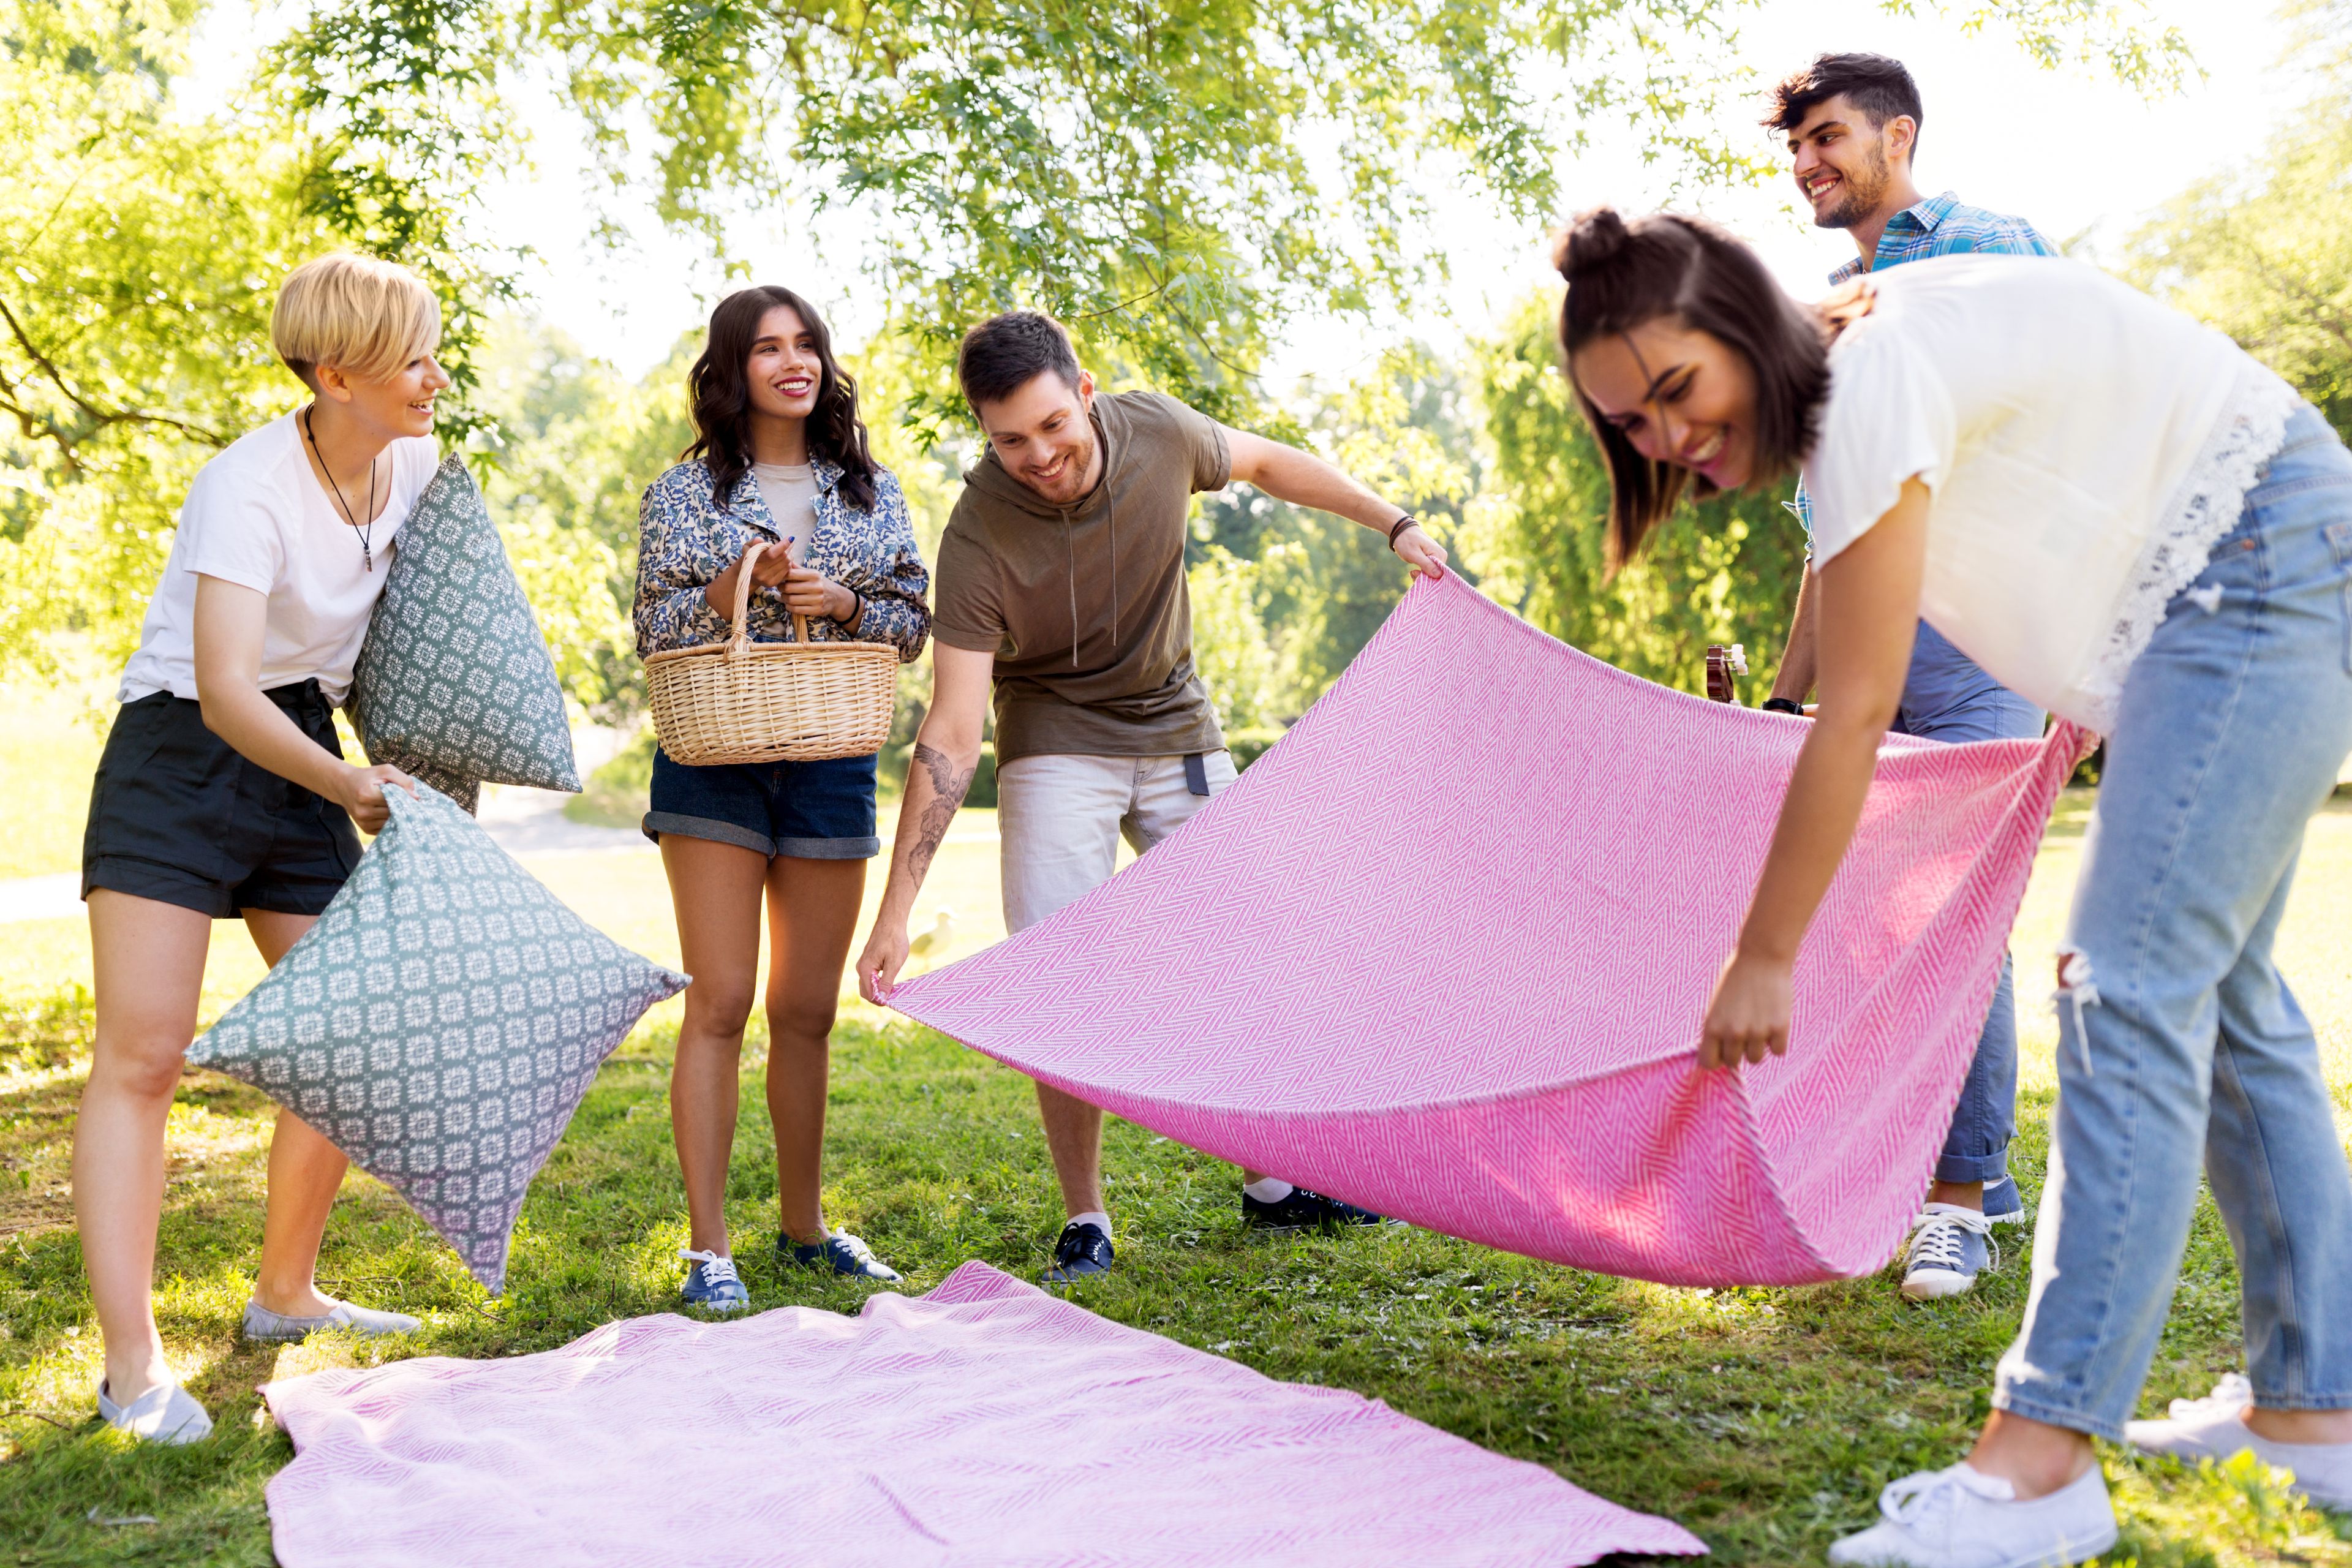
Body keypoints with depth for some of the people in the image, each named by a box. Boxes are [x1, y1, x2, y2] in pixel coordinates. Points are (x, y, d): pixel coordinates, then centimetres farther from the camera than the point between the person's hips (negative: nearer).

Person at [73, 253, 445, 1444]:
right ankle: (133, 1365, -7)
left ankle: (285, 1293, 24)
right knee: (141, 1057, -10)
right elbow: (225, 692, -31)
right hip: (179, 757, -7)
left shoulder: (415, 463, 0)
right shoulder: (247, 488, -21)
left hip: (304, 765, 7)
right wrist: (348, 787, -41)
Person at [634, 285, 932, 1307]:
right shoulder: (684, 493, 4)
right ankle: (708, 1245, 0)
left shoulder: (870, 491, 11)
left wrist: (843, 601, -9)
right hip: (714, 764, -2)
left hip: (832, 765, 3)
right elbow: (652, 630, 0)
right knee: (720, 1004, -7)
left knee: (807, 1009, 10)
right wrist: (736, 585, -15)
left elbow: (915, 623, 9)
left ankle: (804, 1225, 24)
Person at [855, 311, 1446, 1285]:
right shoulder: (979, 537, -25)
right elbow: (952, 731, -26)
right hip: (1056, 747, -3)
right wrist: (897, 911, -29)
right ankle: (1085, 1222, 6)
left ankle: (1272, 1185, 24)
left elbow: (1268, 464, 8)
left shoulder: (1157, 433, -17)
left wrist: (1394, 524, 8)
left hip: (1177, 730, 4)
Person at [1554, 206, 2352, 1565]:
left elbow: (1858, 712, -23)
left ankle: (2041, 1459, -16)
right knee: (2216, 988, 11)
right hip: (2225, 596, 10)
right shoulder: (1826, 398, 4)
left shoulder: (1873, 379, -24)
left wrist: (1764, 957, -16)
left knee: (2132, 984, -17)